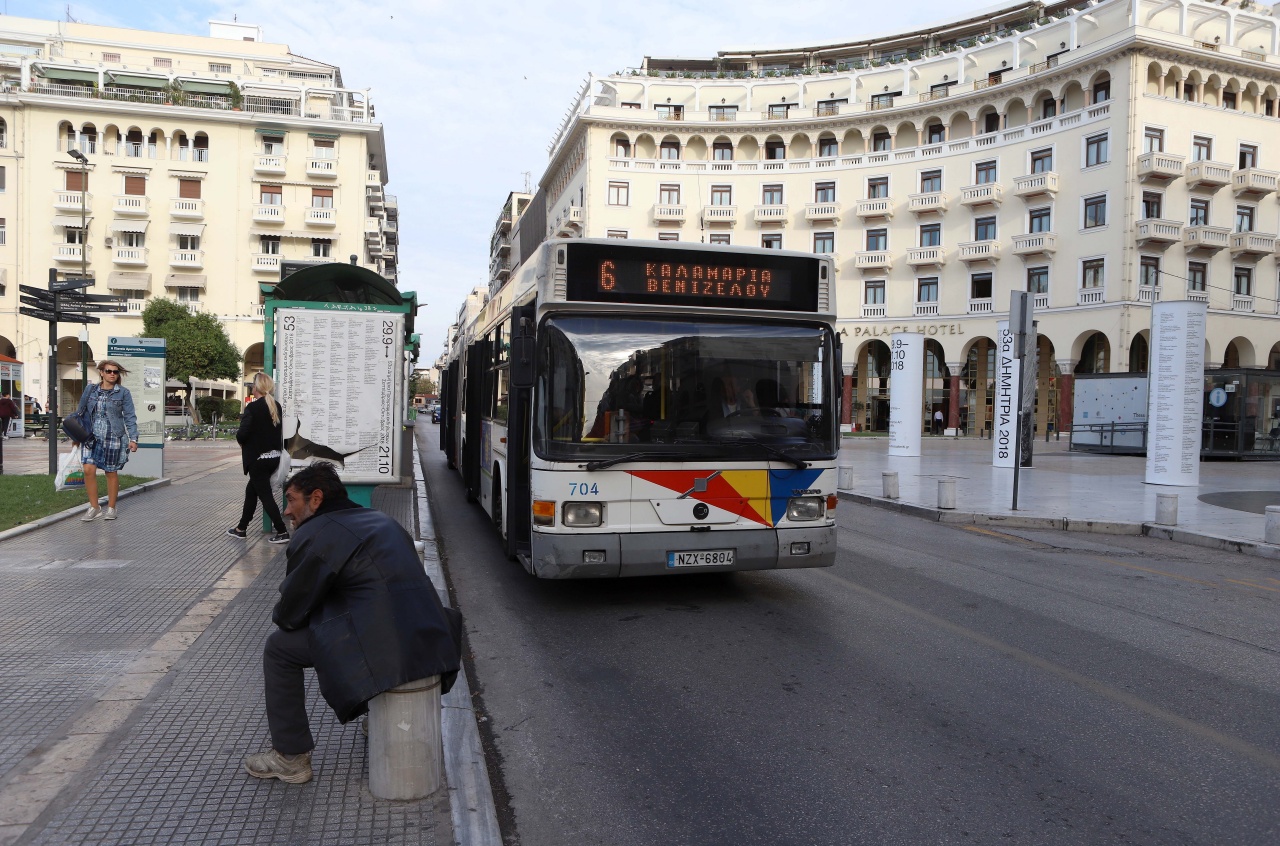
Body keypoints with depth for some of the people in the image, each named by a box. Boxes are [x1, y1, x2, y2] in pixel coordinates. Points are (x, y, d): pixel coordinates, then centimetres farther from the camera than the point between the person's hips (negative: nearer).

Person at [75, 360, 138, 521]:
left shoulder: (123, 392, -1)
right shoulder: (90, 390, 6)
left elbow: (130, 417, -2)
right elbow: (81, 412, 14)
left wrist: (133, 439, -9)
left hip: (114, 437, -2)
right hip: (93, 437, 2)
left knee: (111, 472, 6)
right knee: (88, 469, -9)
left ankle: (111, 508, 20)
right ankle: (94, 507, 6)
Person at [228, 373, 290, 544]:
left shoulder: (253, 407, -15)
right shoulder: (276, 406, 6)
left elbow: (242, 434, -19)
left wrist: (239, 435, 4)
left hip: (258, 459, -7)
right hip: (274, 456, 7)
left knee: (265, 495, -1)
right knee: (251, 490, 19)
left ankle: (282, 532, -4)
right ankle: (241, 528, 29)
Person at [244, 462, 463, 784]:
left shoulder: (315, 535, -2)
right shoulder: (382, 520, 23)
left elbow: (289, 614, 1)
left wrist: (281, 616, 25)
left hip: (382, 646, -8)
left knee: (279, 647, 10)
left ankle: (291, 758, 17)